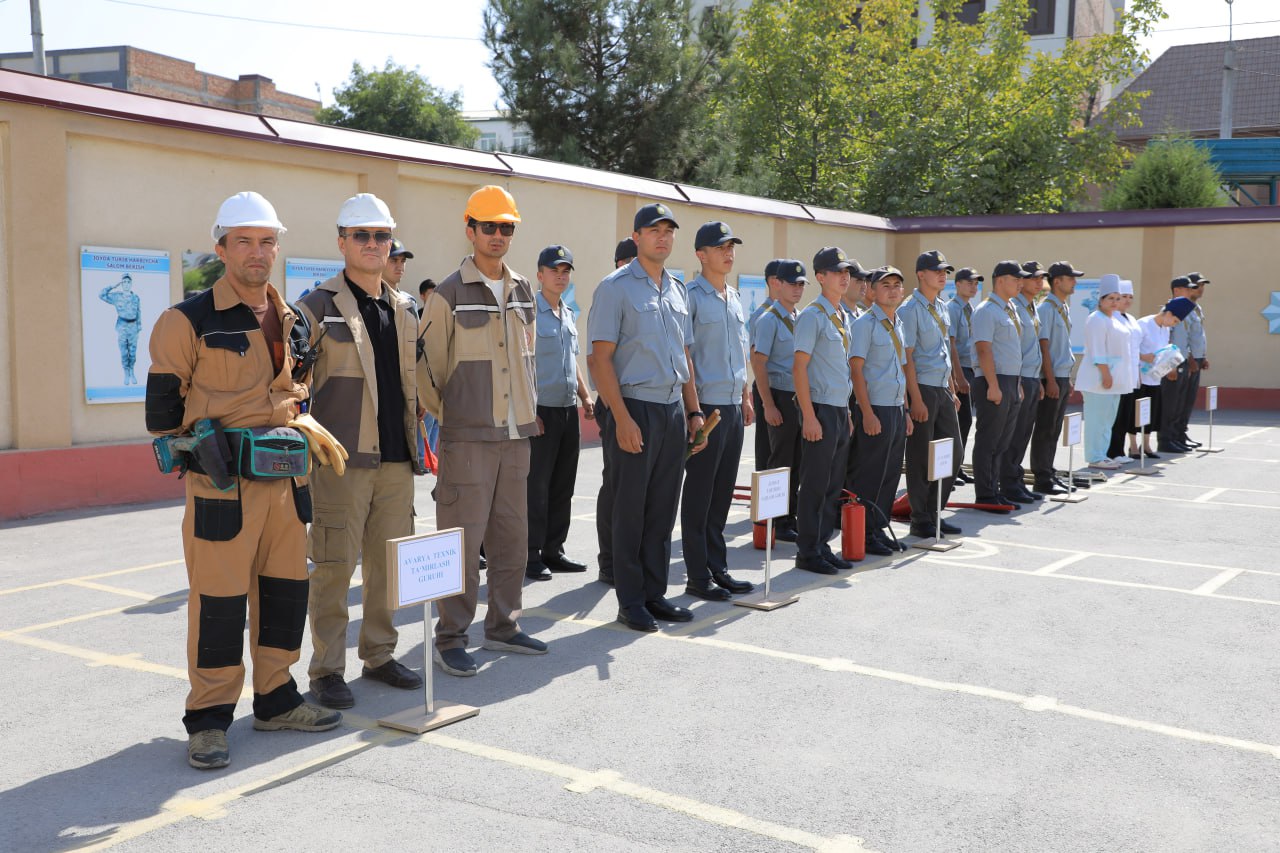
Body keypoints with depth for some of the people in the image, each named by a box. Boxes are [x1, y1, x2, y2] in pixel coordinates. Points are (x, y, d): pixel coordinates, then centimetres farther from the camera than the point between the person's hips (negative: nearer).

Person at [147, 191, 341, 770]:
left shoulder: (291, 321, 13)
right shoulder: (189, 321, -7)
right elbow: (164, 405, -3)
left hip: (285, 478, 7)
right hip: (222, 484, -6)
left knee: (286, 590, 12)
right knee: (219, 599, -3)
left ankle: (277, 701, 26)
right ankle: (208, 720, 10)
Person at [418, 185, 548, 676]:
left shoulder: (523, 291, 12)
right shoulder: (450, 294, -7)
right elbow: (427, 367, -3)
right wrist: (446, 417, 1)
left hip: (516, 434, 6)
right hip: (468, 437, -6)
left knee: (512, 536, 12)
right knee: (462, 541, -4)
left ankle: (502, 626, 25)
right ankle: (450, 640, 6)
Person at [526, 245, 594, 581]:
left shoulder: (569, 315, 15)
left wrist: (585, 396, 13)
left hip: (569, 410, 7)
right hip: (541, 411, -7)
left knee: (563, 486, 11)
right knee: (536, 486, -3)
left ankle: (553, 550, 20)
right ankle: (531, 556, 5)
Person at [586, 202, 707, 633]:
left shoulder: (677, 289, 15)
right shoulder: (616, 287, -6)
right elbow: (601, 358, -11)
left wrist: (693, 412, 13)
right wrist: (622, 418, -17)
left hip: (673, 411, 7)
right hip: (635, 408, -6)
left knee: (662, 510, 11)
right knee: (630, 510, 0)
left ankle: (655, 594, 21)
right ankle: (630, 601, 9)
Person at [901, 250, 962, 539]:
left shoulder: (942, 307, 13)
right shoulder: (910, 309, -12)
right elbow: (907, 357, -15)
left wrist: (952, 389, 16)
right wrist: (916, 399, -18)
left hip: (943, 389, 8)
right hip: (922, 388, -8)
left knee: (953, 451, 11)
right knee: (921, 458, 0)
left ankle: (934, 514, 22)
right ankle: (920, 521, 11)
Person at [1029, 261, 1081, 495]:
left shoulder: (1065, 308, 15)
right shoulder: (1046, 309, -12)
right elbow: (1043, 346, -16)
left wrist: (1067, 379, 17)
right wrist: (1051, 380, -18)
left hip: (1063, 376, 9)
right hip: (1052, 377, -9)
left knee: (1054, 430, 12)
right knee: (1045, 429, -3)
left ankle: (1049, 474, 19)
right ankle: (1042, 478, 1)